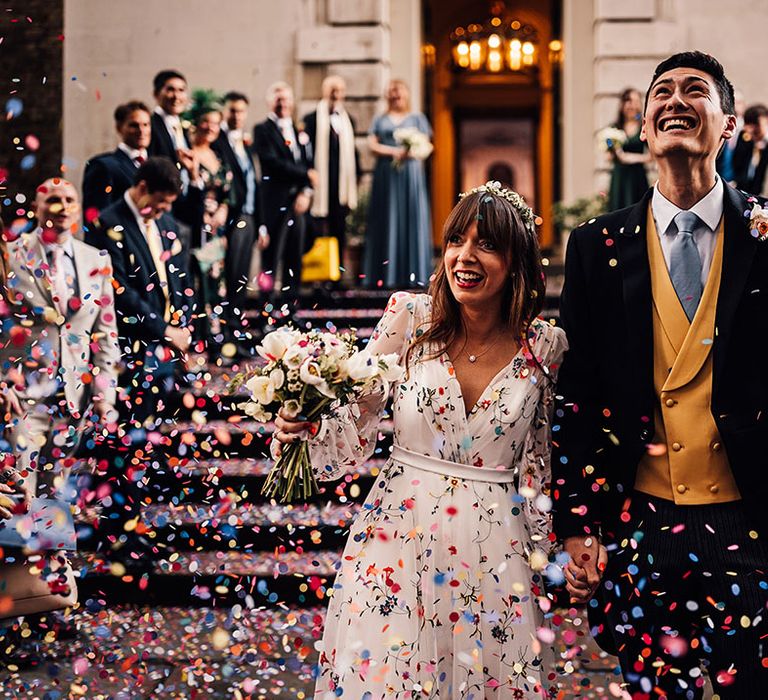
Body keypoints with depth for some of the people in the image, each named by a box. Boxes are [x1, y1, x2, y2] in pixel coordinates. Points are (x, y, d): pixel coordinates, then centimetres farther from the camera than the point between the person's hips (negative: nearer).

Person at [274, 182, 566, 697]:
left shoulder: (543, 345, -2)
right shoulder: (411, 317, -6)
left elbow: (535, 457, 9)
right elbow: (356, 429, -2)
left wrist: (540, 553, 13)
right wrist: (306, 431, -21)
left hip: (495, 552, 1)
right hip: (401, 538, -1)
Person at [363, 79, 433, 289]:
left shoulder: (417, 118, 14)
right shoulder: (380, 120, 16)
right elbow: (372, 144, 3)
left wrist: (408, 152, -17)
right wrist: (394, 151, -14)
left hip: (410, 173, -1)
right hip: (385, 176, 1)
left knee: (411, 221, -7)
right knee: (386, 222, -4)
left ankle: (411, 275, -8)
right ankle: (385, 275, -6)